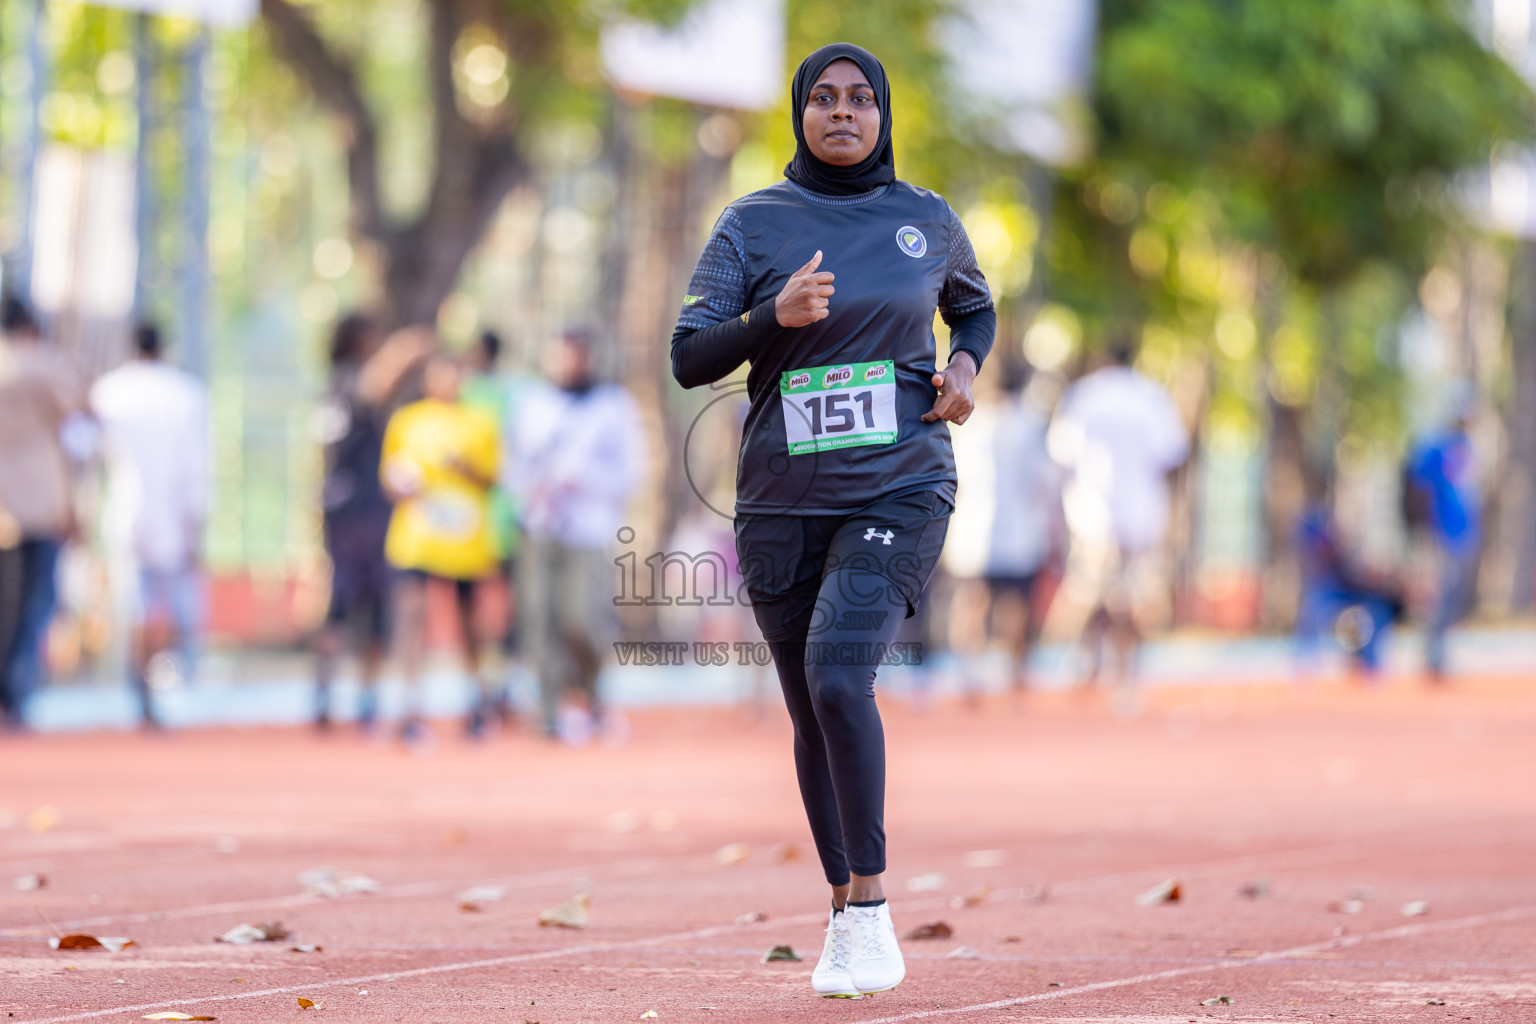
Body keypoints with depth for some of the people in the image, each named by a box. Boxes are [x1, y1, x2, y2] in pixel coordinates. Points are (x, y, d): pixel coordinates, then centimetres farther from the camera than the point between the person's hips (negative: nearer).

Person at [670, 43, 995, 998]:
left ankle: (869, 908, -16)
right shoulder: (753, 224, 2)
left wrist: (966, 364, 4)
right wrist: (775, 317, -20)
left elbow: (975, 306, 25)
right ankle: (848, 910, 22)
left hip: (901, 491, -2)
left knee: (838, 675, -22)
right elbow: (689, 359, -3)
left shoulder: (929, 221, 6)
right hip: (783, 504, 2)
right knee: (812, 714, 6)